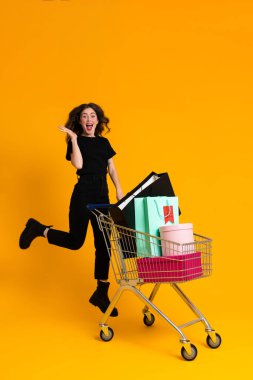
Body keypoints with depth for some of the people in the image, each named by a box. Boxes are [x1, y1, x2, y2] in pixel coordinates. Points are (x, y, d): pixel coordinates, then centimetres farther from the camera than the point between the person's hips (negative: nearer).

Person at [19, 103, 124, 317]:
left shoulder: (104, 142, 16)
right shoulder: (75, 141, 2)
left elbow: (112, 169, 15)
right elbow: (78, 165, -15)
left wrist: (119, 190, 2)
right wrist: (74, 138, -13)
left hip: (102, 197, 5)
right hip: (83, 195, -5)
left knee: (103, 244, 3)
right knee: (75, 241, -4)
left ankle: (101, 294, 14)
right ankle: (38, 229, 21)